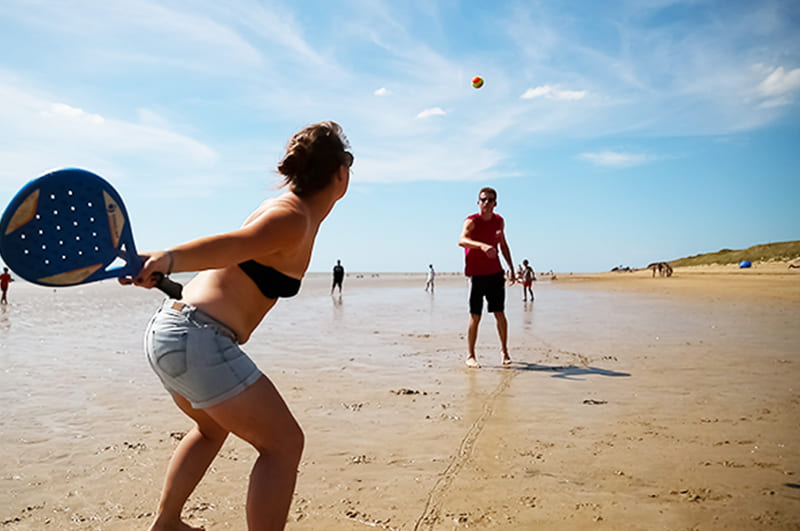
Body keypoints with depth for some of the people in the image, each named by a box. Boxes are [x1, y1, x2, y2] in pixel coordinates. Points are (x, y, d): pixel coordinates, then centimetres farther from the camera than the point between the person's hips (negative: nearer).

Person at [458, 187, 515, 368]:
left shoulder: (499, 221, 7)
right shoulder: (471, 221, -11)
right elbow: (462, 240, -31)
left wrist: (511, 267, 20)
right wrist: (482, 246, -48)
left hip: (496, 274, 4)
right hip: (477, 275, -4)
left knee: (500, 314, 5)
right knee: (475, 317, -2)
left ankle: (504, 351, 21)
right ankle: (470, 356, 10)